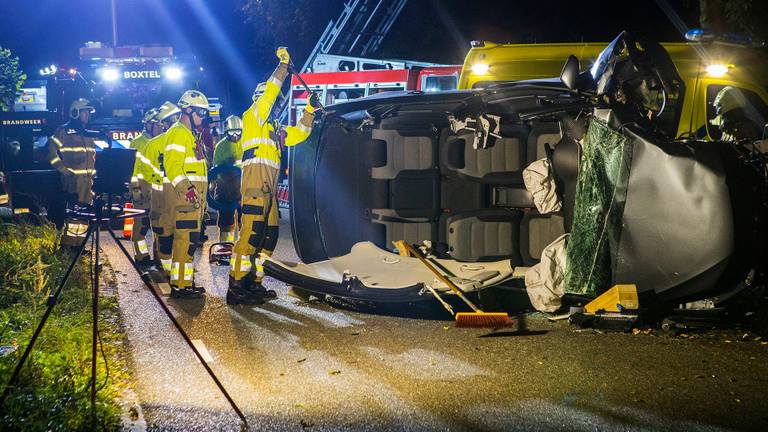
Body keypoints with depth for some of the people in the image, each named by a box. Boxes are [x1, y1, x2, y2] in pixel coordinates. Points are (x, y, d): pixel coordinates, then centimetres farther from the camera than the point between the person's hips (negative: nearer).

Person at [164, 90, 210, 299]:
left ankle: (186, 281, 17)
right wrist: (187, 188, -28)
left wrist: (202, 196, 27)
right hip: (185, 195, -11)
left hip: (195, 194, 11)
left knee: (191, 239, 12)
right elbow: (172, 165, -19)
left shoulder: (192, 134, 24)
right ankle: (180, 285, -14)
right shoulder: (178, 133, -9)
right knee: (186, 239, -13)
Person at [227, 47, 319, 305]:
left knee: (269, 236, 8)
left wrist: (310, 111, 18)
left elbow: (299, 134, 30)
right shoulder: (252, 117, 3)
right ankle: (235, 288, -17)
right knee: (250, 234, -15)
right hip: (255, 183, -9)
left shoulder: (276, 129, 27)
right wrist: (283, 66, -6)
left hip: (269, 187, 9)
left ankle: (254, 284, 14)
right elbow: (269, 92, -8)